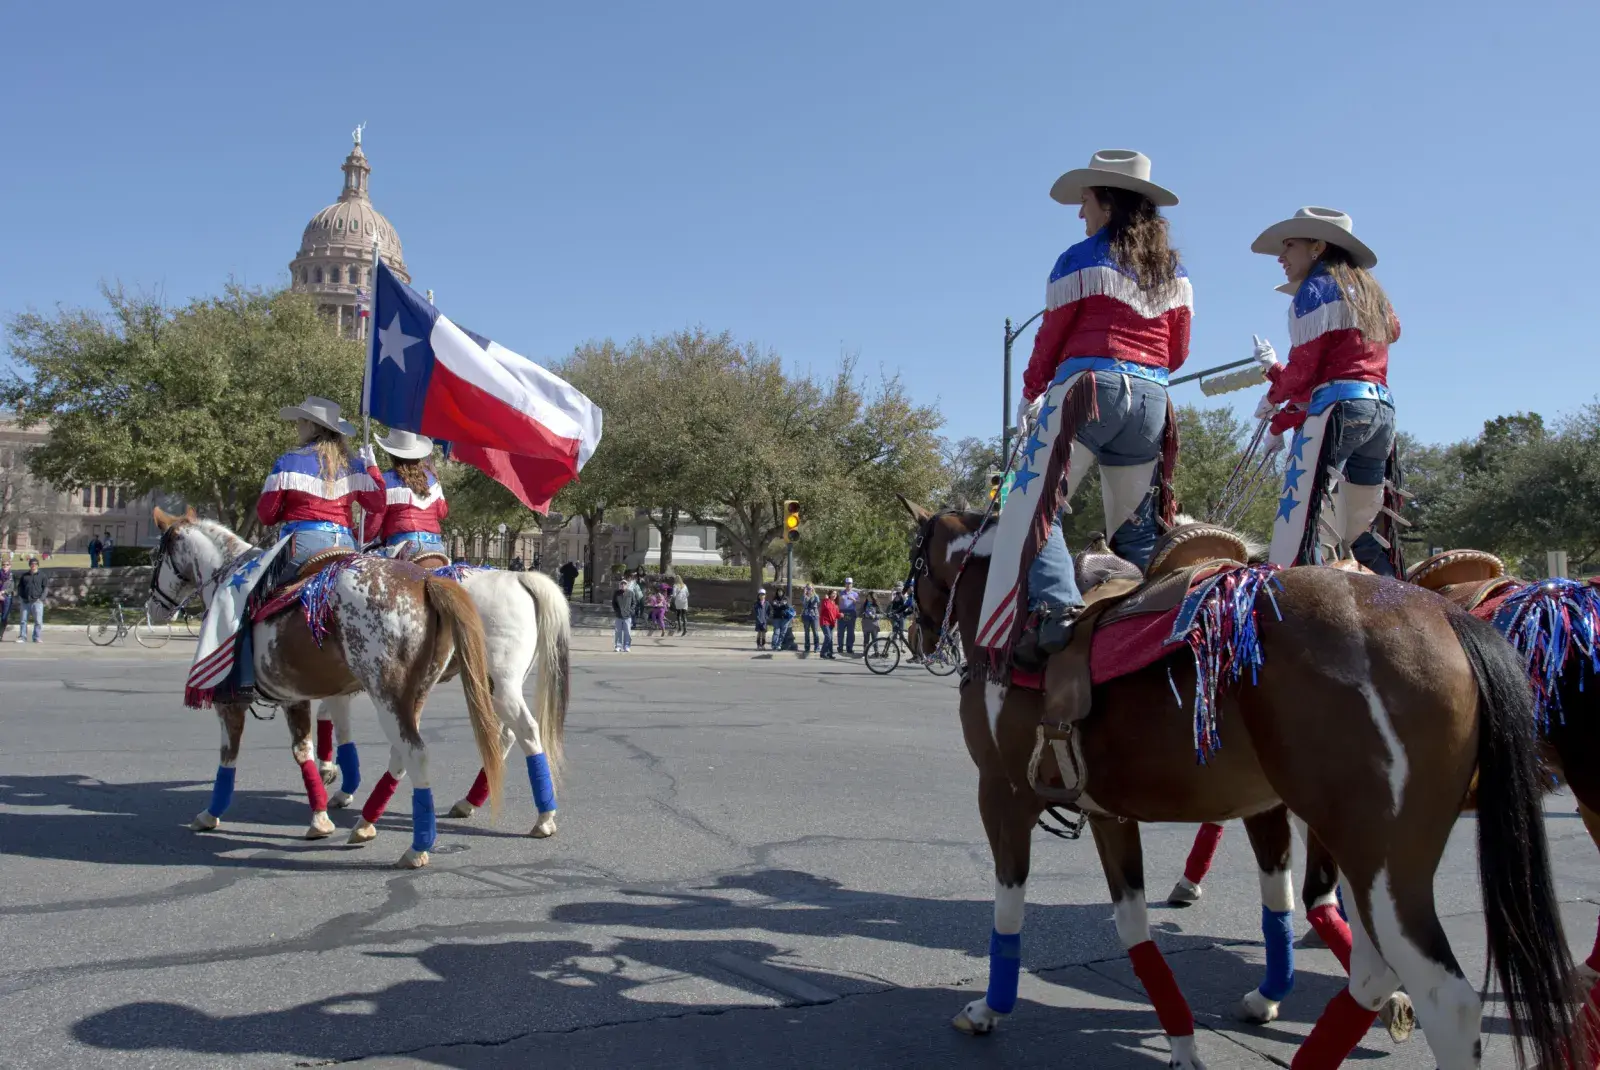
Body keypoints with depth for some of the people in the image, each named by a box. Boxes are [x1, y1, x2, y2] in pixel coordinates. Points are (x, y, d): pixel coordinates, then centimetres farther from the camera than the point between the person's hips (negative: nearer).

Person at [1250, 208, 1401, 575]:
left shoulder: (1314, 290, 1)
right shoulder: (1369, 291, 25)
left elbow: (1304, 371, -6)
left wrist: (1274, 395, 16)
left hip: (1338, 407, -9)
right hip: (1383, 409, 9)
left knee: (1297, 521, -14)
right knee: (1361, 531, 12)